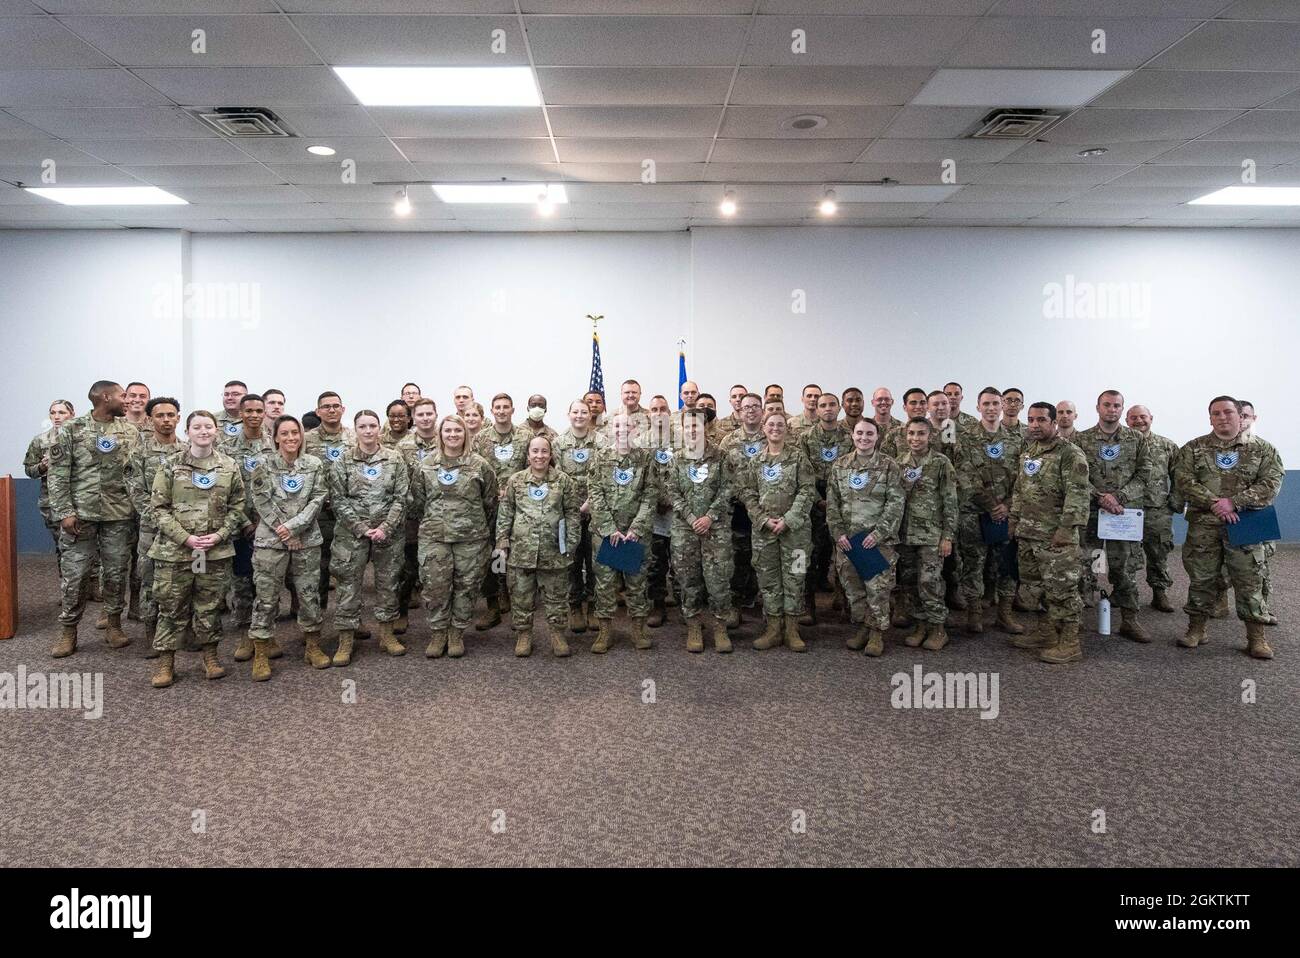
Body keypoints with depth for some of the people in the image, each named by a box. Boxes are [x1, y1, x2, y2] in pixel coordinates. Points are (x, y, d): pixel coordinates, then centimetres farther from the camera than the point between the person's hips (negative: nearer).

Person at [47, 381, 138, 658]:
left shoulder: (130, 432, 7)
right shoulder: (70, 429, -1)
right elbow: (57, 474, -3)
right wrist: (64, 512, -10)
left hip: (118, 514, 2)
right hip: (79, 513, -2)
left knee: (116, 572, 7)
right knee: (73, 574, 2)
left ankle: (114, 625, 20)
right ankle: (68, 632, 14)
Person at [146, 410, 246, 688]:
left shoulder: (229, 467, 4)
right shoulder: (170, 466, -1)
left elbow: (237, 506, 7)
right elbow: (158, 507, -3)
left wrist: (220, 535, -8)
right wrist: (185, 537, -13)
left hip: (216, 550, 1)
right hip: (175, 550, -1)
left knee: (210, 606, 10)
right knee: (172, 606, 4)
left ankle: (210, 654, 25)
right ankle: (165, 660, 16)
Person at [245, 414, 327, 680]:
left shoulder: (315, 464, 4)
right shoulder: (264, 464, -1)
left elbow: (318, 500, -2)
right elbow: (262, 501, -6)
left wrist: (293, 526, -13)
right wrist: (283, 532, -12)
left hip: (307, 539, 2)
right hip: (270, 539, -2)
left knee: (310, 593, 7)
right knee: (266, 596, 0)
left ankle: (312, 646, 22)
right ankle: (261, 653, 10)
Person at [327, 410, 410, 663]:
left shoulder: (395, 459, 2)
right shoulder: (343, 461, 0)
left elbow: (401, 497, -1)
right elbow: (338, 500, -4)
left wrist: (386, 528, -12)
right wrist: (362, 528, -12)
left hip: (389, 532, 1)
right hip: (352, 533, -1)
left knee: (388, 583, 9)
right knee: (349, 585, 1)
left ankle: (386, 634, 23)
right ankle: (345, 640, 11)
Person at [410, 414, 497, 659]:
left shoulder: (480, 465, -1)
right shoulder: (425, 465, 3)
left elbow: (490, 501, 6)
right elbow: (417, 501, 10)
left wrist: (478, 527, 9)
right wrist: (431, 524, 10)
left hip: (471, 538, -1)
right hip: (434, 538, 1)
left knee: (467, 586, 5)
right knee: (435, 586, 1)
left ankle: (457, 633, 20)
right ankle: (438, 633, 18)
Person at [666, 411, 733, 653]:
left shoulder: (719, 457, 4)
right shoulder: (676, 461, 9)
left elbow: (726, 490, -2)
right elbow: (674, 494, 3)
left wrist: (710, 517, -12)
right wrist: (692, 519, -9)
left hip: (716, 527, -2)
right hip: (684, 528, 2)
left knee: (719, 578, -5)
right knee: (688, 578, 4)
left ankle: (720, 626, 7)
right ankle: (693, 627, 14)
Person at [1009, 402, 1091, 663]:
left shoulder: (1070, 453, -10)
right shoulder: (1027, 453, 15)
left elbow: (1078, 493, -16)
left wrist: (1067, 528, -22)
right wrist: (1014, 519, 18)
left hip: (1056, 535, -8)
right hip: (1028, 534, 8)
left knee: (1061, 586, -5)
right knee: (1034, 585, 14)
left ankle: (1069, 643, 4)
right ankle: (1046, 632, 27)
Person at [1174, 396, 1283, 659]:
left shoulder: (1262, 449, 6)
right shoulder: (1193, 448, 6)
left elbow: (1271, 483, -5)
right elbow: (1185, 481, -4)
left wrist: (1234, 502, -16)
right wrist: (1214, 504, -17)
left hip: (1245, 524, 0)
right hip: (1203, 526, 1)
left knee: (1250, 581, 0)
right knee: (1201, 578, 7)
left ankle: (1256, 637, 8)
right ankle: (1196, 629, 19)